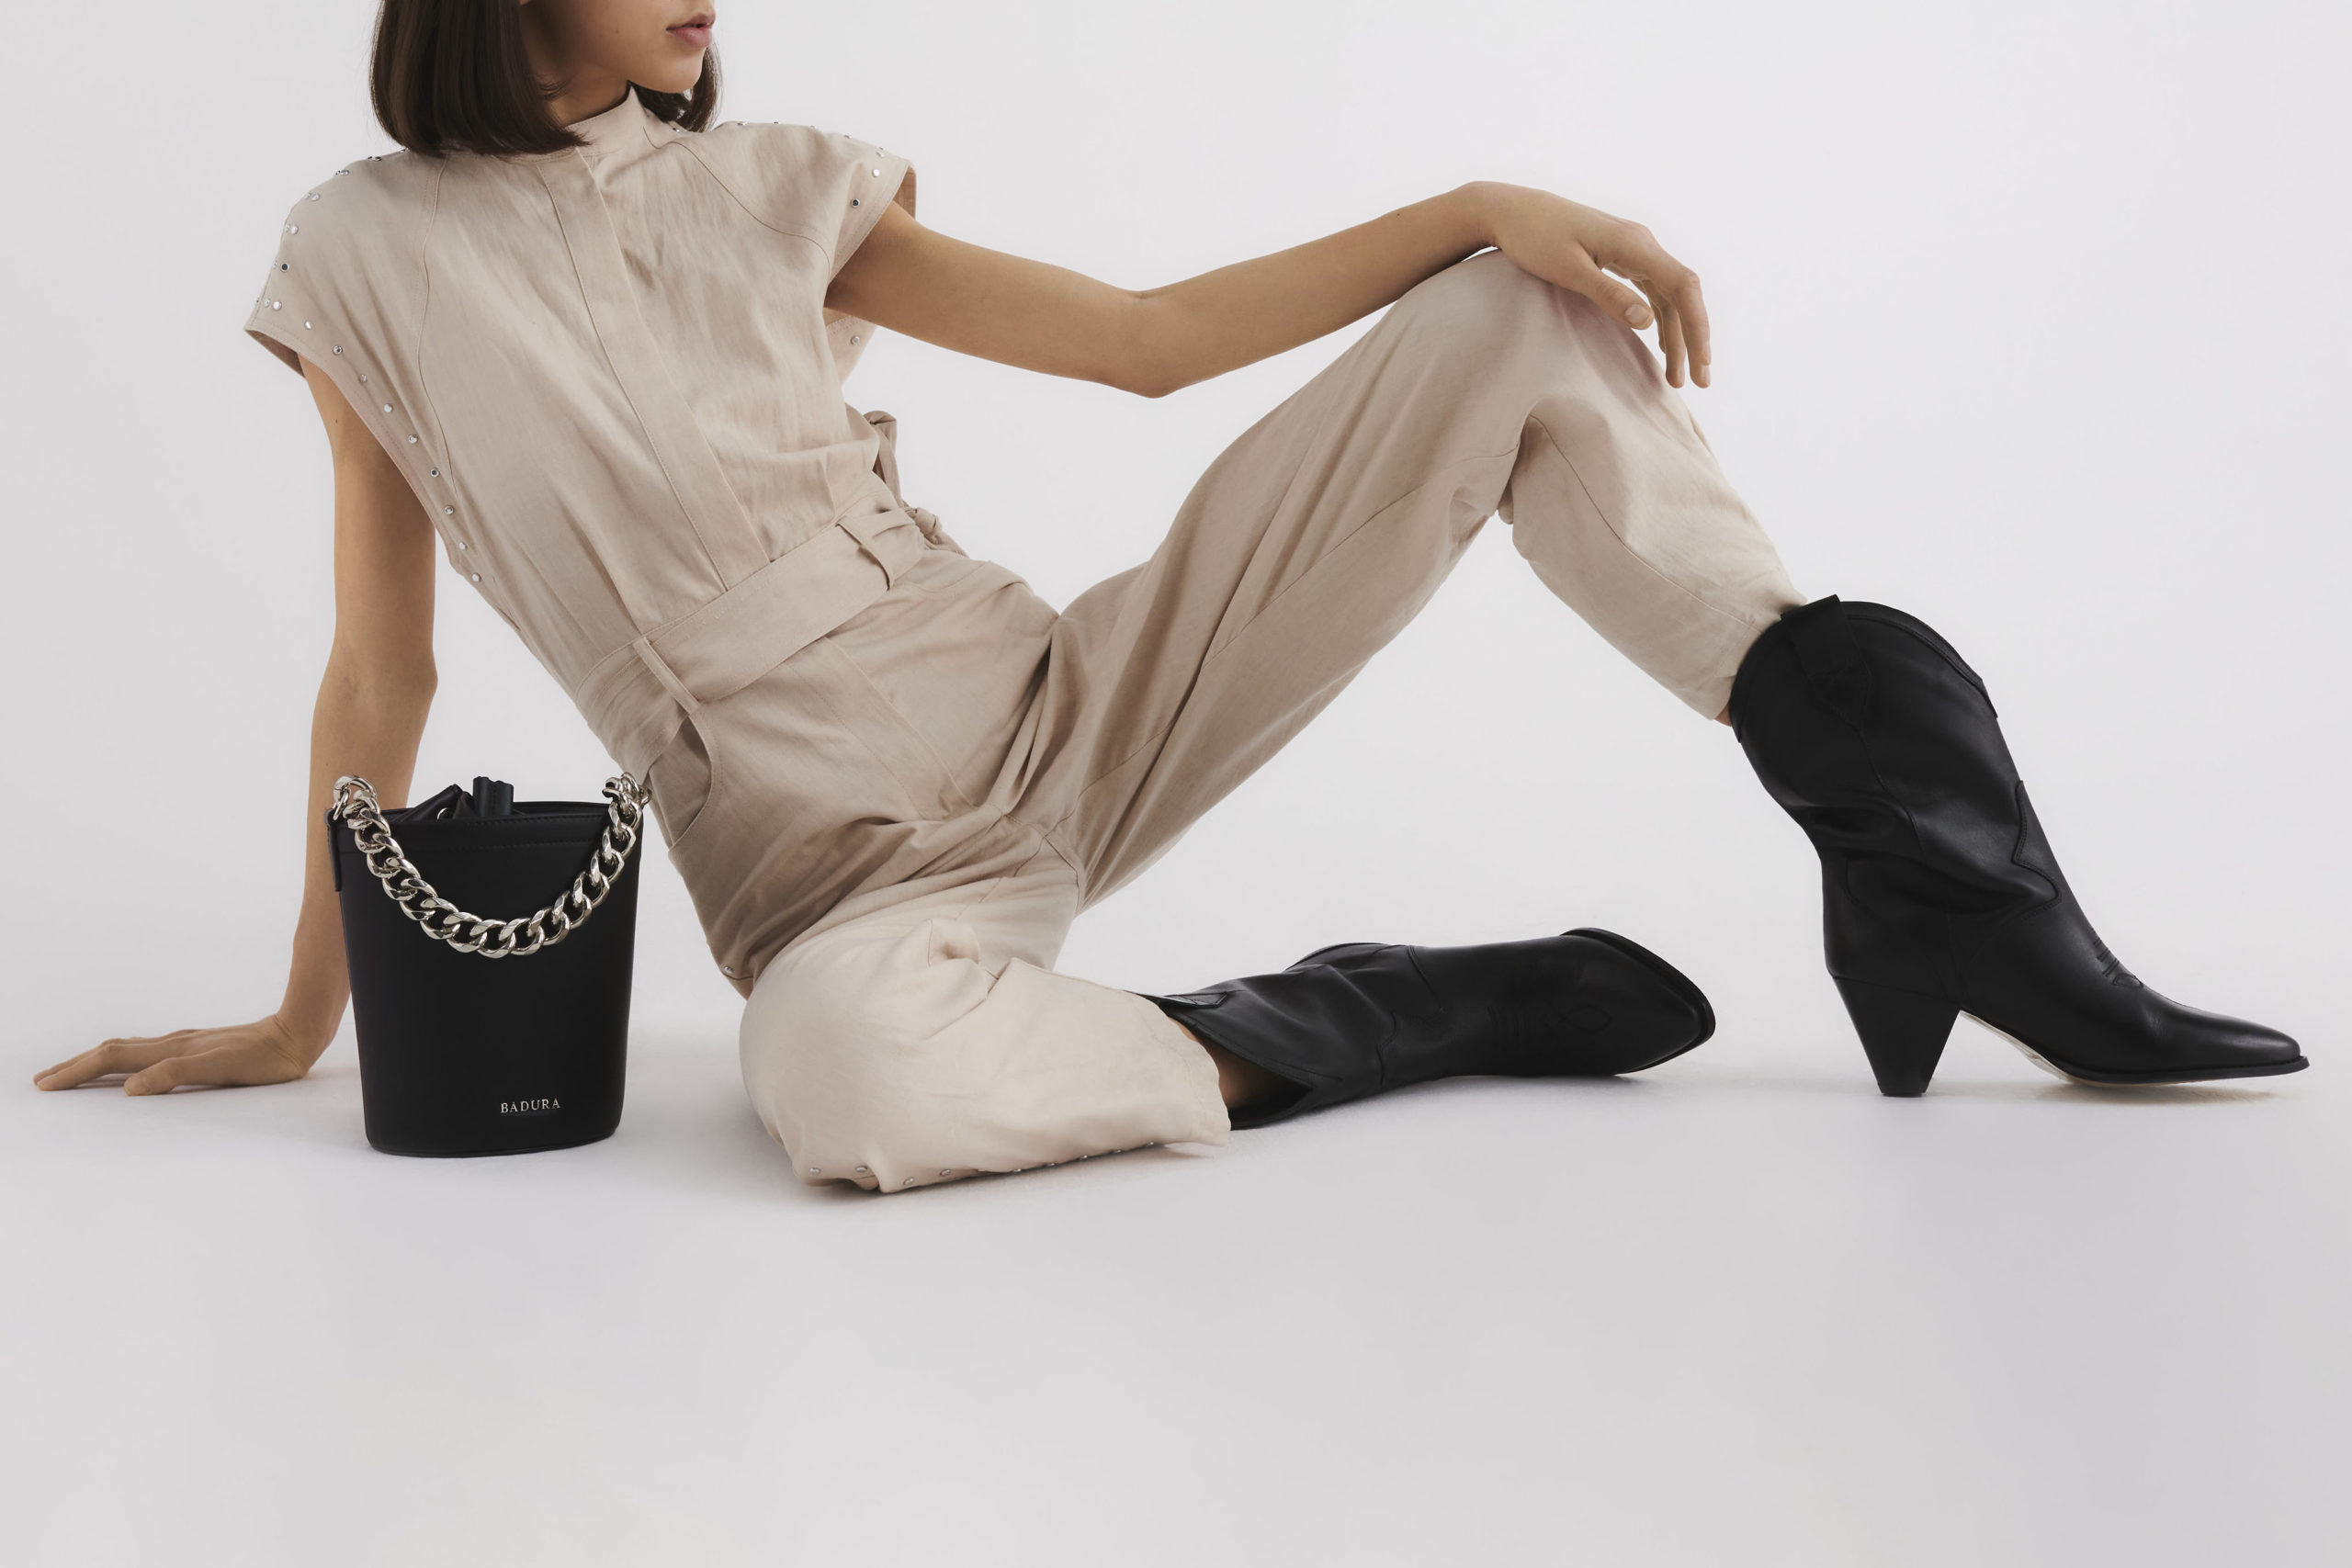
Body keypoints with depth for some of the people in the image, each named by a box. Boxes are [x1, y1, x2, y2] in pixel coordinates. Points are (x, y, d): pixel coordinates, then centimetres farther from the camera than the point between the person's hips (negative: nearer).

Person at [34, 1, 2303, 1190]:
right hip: (848, 867, -4)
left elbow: (1141, 337, 7)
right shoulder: (374, 253, 1)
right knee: (848, 1080, -44)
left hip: (1071, 710, 4)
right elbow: (383, 670, 5)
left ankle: (1930, 843, -14)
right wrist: (307, 1018, 7)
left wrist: (1480, 204, -3)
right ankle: (1385, 1017, -17)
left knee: (1528, 320, -8)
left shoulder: (771, 194, 9)